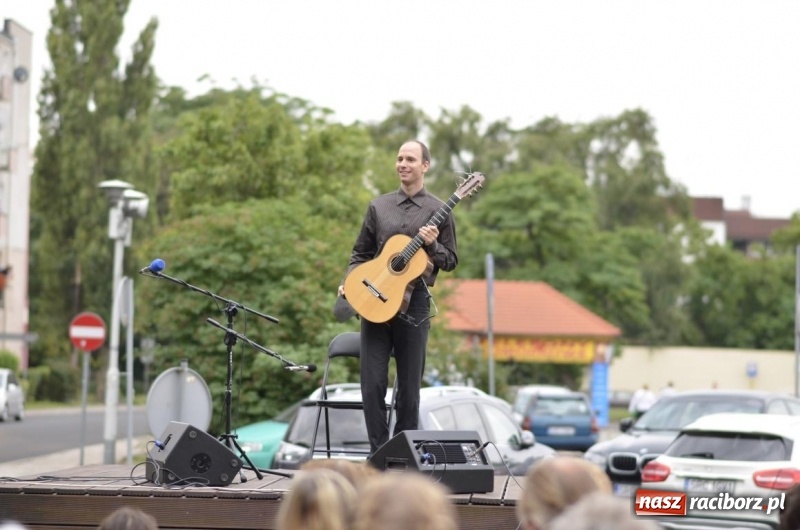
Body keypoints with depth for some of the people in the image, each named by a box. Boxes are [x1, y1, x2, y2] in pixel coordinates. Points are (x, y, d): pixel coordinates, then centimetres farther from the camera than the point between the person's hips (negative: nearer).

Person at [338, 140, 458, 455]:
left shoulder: (438, 211, 5)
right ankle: (378, 453, 4)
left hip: (414, 301, -2)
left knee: (409, 387, 3)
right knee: (373, 384, -3)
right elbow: (361, 253, 16)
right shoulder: (379, 206, 12)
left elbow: (451, 261, 5)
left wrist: (432, 245, -14)